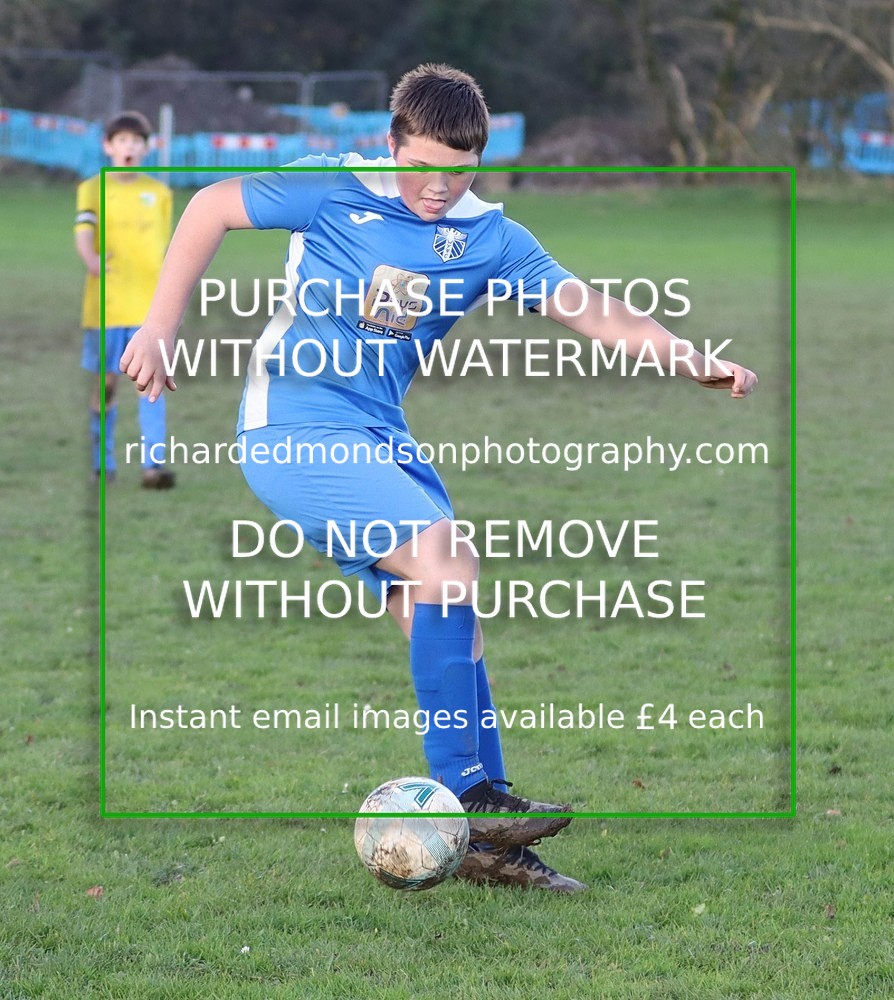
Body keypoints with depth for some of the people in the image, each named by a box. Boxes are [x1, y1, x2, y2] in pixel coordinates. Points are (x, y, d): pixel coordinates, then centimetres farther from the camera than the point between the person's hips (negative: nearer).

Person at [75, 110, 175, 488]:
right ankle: (103, 462, 15)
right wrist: (92, 260, -33)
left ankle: (153, 464, -12)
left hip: (150, 304, 1)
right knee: (106, 382, 4)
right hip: (105, 303, -1)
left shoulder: (158, 192, 11)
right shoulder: (93, 188, 4)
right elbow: (83, 233, -11)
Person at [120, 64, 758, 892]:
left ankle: (486, 844, 5)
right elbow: (211, 209, 1)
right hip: (294, 429, -7)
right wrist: (160, 329, -3)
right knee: (445, 555, -23)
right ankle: (468, 797, -22)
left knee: (448, 618, 0)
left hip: (379, 441, 7)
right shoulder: (335, 191, -9)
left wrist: (693, 362, -20)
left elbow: (591, 310, -6)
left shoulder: (489, 238, 3)